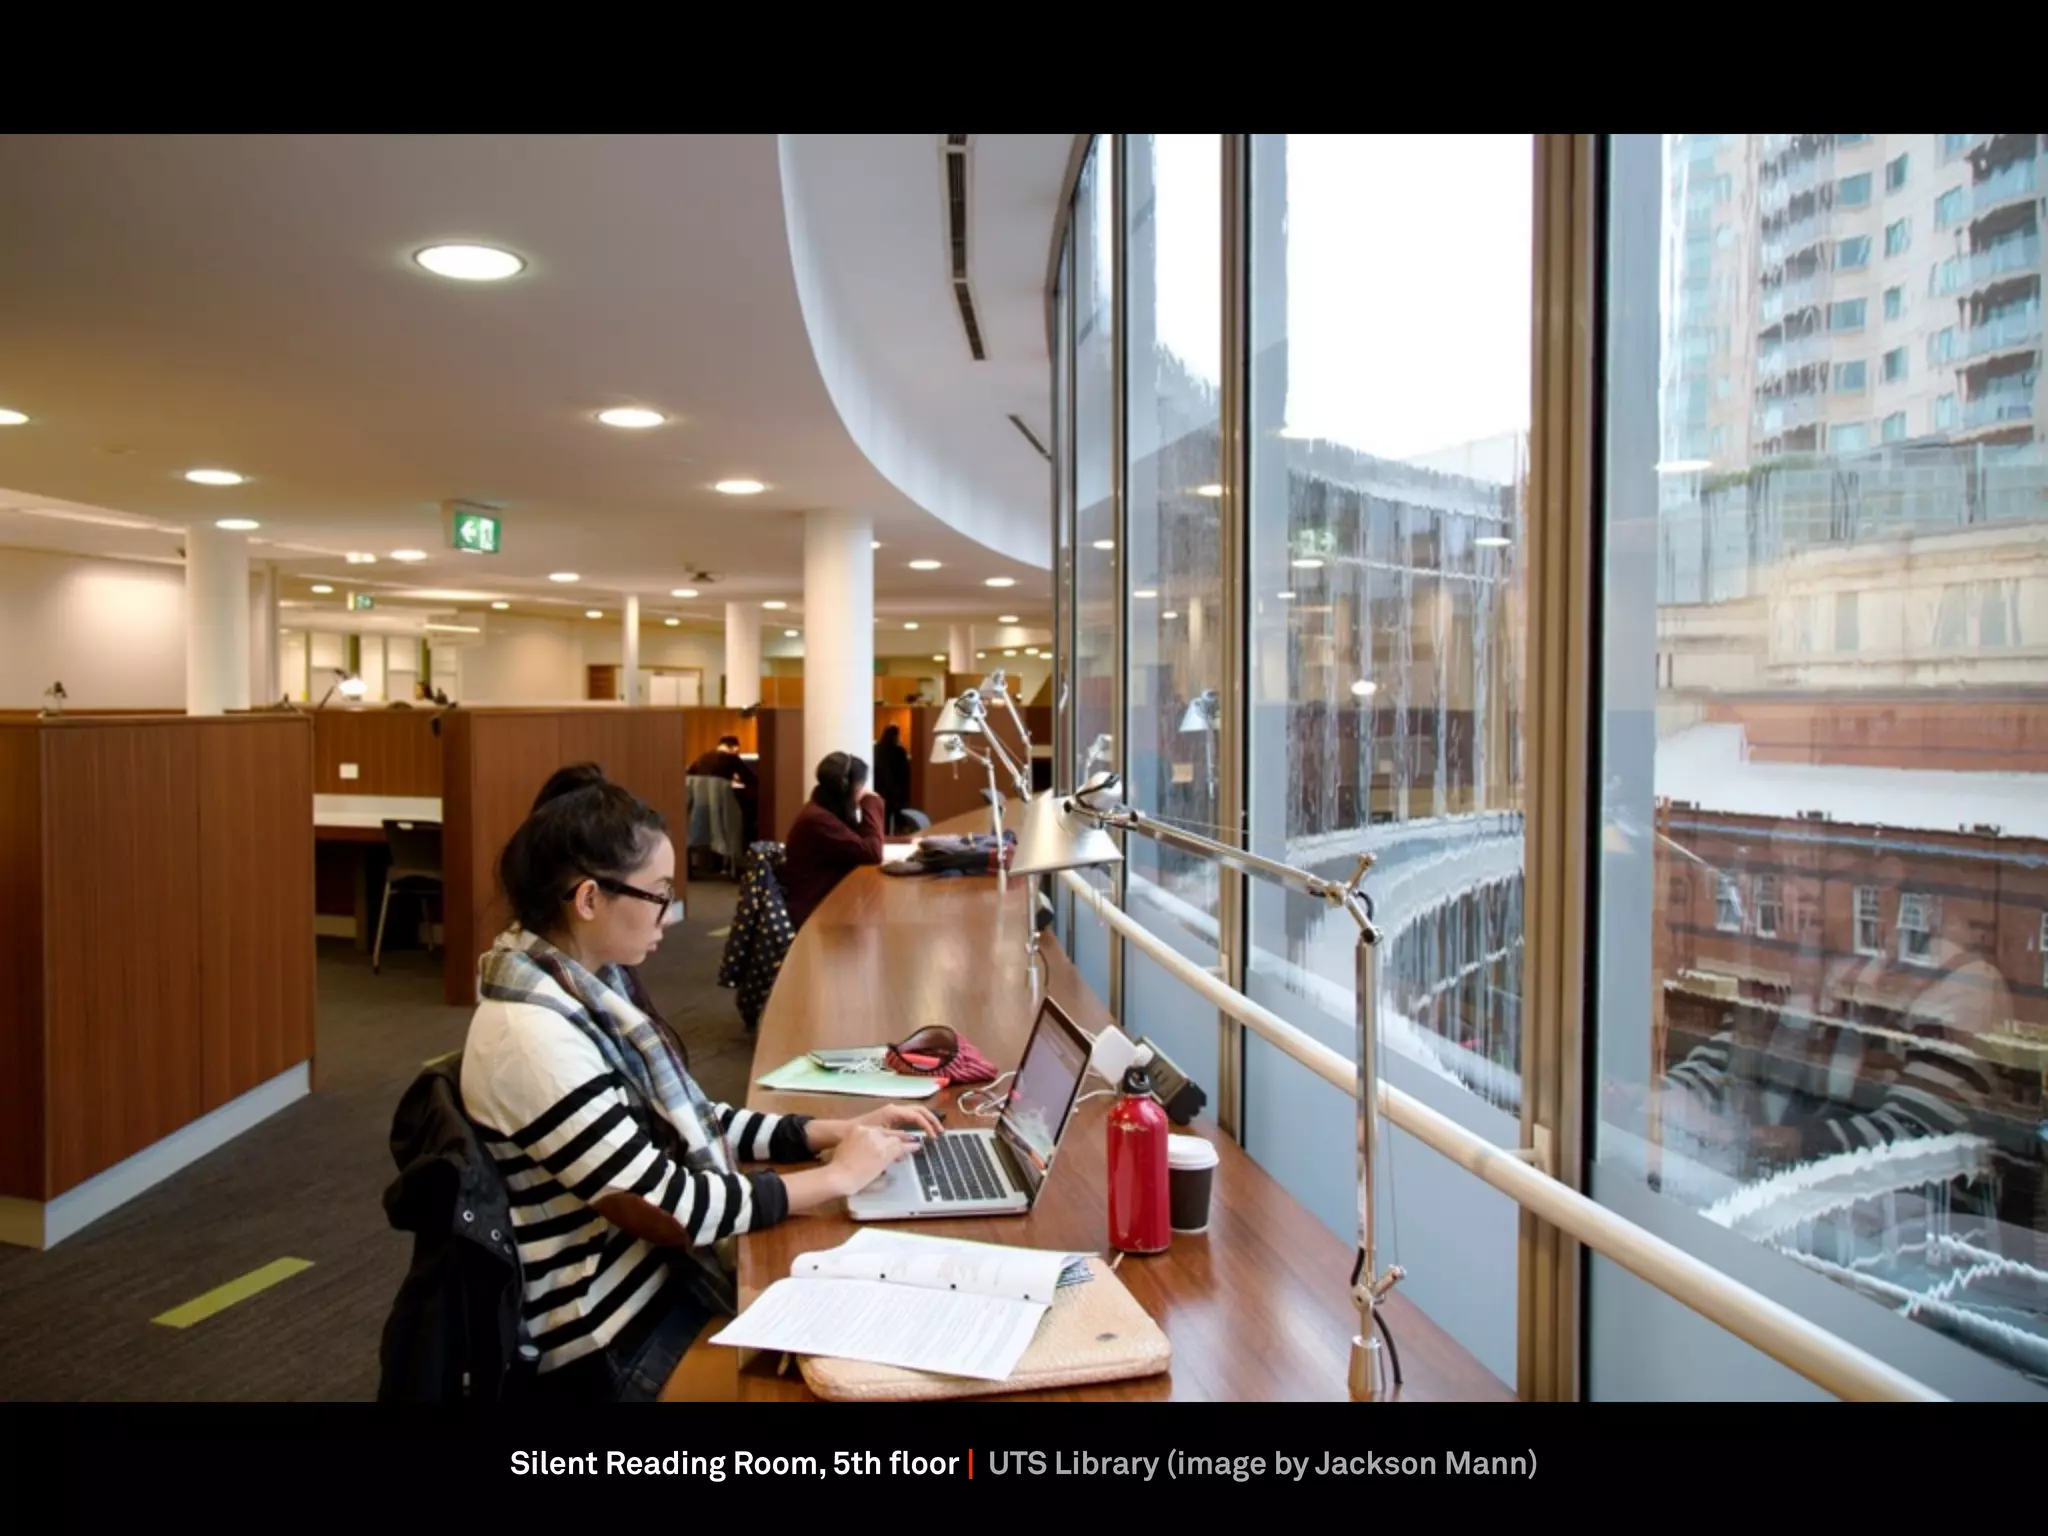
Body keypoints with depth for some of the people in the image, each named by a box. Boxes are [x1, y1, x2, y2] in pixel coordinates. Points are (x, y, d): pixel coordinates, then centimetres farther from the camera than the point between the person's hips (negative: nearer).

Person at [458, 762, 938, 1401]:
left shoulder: (588, 986, 1)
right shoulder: (533, 1038, -27)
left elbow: (686, 1121, 9)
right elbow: (670, 1211, -24)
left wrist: (834, 1131, 1)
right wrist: (839, 1175, -14)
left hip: (662, 1272, 8)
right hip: (614, 1338, -8)